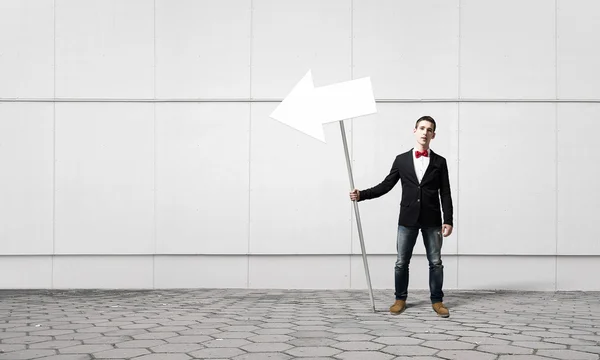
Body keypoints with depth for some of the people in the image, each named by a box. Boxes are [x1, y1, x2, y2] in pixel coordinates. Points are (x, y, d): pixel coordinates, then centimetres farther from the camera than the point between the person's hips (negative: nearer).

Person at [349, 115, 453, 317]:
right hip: (407, 219, 1)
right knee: (401, 262, 5)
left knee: (435, 262, 5)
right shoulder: (401, 160, 5)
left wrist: (448, 221, -6)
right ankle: (400, 299, 19)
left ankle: (437, 301, 16)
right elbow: (386, 185, 6)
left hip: (432, 220, 0)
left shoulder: (439, 162, 4)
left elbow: (445, 194, 1)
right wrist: (362, 195, -6)